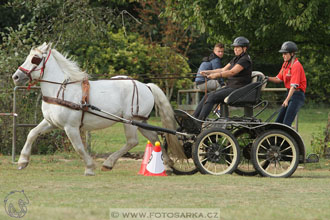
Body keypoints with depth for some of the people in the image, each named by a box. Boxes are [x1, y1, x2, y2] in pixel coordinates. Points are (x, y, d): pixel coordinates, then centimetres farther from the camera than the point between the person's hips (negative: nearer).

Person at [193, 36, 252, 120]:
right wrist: (208, 72, 6)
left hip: (238, 88, -9)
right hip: (230, 86, 9)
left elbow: (232, 72, -24)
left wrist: (217, 75, -34)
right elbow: (223, 70, 19)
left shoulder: (245, 60, -11)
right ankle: (194, 117, -15)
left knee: (212, 97, -24)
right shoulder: (236, 59, 20)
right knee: (207, 96, -8)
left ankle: (199, 120, -30)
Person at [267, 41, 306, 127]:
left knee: (286, 123, -16)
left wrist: (287, 100, -29)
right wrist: (268, 78, -5)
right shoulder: (285, 64, 12)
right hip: (289, 93, 10)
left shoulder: (296, 66, -16)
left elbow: (294, 85, -22)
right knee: (278, 121, 9)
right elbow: (279, 79, 12)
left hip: (297, 95, -10)